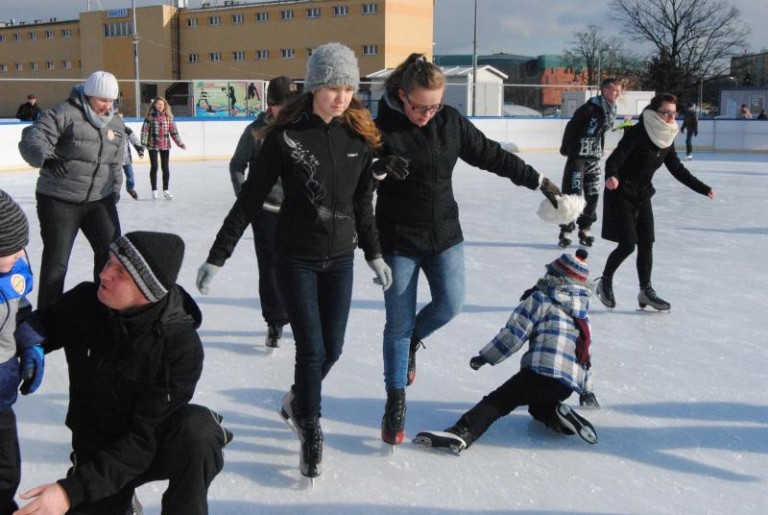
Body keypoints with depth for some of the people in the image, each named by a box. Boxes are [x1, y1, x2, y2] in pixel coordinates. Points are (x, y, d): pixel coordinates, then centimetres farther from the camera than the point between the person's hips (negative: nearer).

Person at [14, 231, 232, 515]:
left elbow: (145, 440, -26)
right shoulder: (84, 302, -13)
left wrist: (72, 490, -31)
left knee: (196, 427, -36)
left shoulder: (182, 347, -26)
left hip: (153, 449, -5)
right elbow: (31, 332, 7)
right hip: (95, 448, 5)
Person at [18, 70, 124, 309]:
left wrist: (115, 188, 10)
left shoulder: (117, 124, 9)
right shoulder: (64, 114, -12)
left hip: (99, 200, 5)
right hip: (59, 200, -5)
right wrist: (46, 157, -41)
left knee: (112, 251, 6)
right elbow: (31, 139, -22)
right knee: (56, 261, 0)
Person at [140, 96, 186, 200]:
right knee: (154, 167, 5)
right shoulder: (150, 116, -7)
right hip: (153, 145, -3)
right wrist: (143, 143, -16)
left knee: (165, 167, 5)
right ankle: (154, 190, 16)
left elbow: (173, 130, 7)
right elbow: (145, 129, -9)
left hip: (165, 145, 3)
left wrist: (180, 143, 5)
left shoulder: (168, 116, 3)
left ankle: (166, 190, 15)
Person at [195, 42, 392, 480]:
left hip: (340, 258, 4)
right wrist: (217, 257, -9)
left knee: (332, 348, 9)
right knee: (311, 348, -4)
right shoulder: (286, 135, -13)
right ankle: (311, 434, 19)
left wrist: (374, 254, 16)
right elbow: (251, 198, -9)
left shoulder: (361, 136, -1)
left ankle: (298, 400, 40)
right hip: (297, 258, -4)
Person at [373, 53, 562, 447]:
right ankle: (395, 402, 17)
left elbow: (492, 156, 6)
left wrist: (538, 181, 8)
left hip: (444, 235, 4)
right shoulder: (383, 127, -13)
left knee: (450, 304, -3)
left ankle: (413, 341, 31)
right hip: (398, 240, -4)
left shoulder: (450, 122, -1)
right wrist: (382, 167, -34)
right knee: (398, 323, 1)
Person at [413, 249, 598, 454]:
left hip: (543, 372, -7)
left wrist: (485, 357, 8)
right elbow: (586, 354, 33)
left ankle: (461, 433, -35)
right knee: (537, 406, 31)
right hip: (569, 385, 7)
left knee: (497, 401, -13)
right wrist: (587, 390, 45)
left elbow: (514, 334, -2)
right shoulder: (583, 313, 27)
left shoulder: (539, 299, 7)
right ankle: (557, 415, 1)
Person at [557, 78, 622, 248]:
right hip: (578, 157, -8)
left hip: (594, 158, 8)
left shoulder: (610, 111, 7)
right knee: (573, 194, -8)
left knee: (593, 194, 9)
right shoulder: (589, 109, -18)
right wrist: (566, 149, -8)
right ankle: (566, 232, 0)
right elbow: (571, 127, -14)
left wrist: (600, 150, 15)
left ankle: (585, 229, 22)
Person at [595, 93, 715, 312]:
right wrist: (611, 176, -51)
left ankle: (646, 290, 19)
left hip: (643, 195, 7)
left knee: (646, 243, 7)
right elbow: (614, 159, -29)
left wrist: (703, 188, 7)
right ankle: (605, 282, 15)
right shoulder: (637, 133, -20)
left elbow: (677, 169, 10)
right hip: (621, 194, -7)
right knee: (627, 244, -8)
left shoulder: (667, 138, 2)